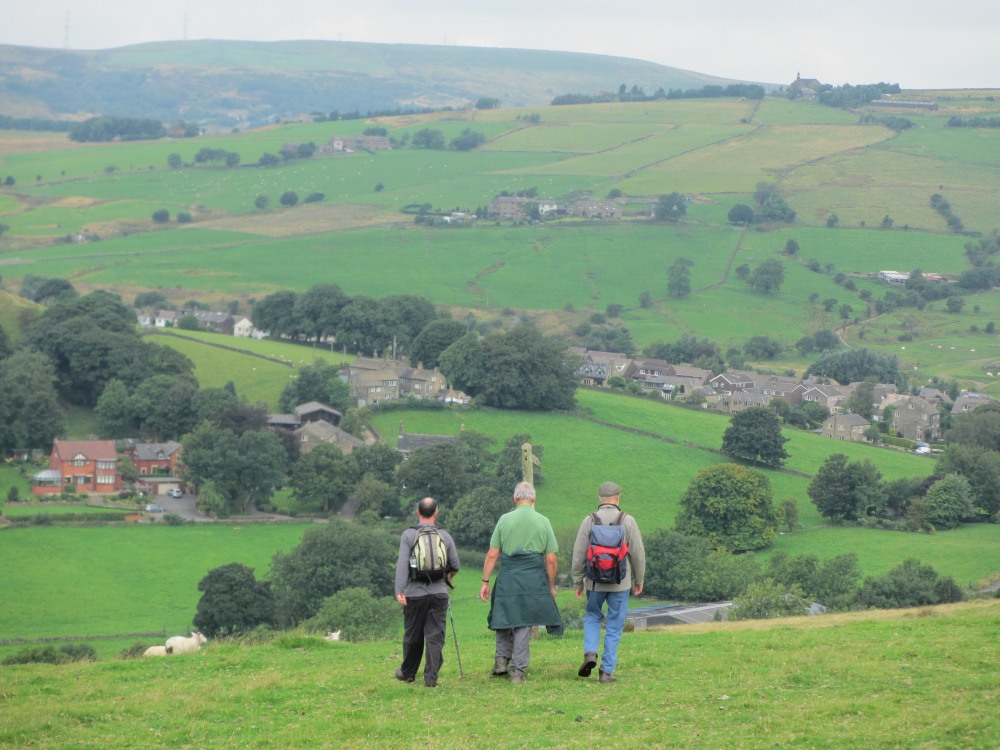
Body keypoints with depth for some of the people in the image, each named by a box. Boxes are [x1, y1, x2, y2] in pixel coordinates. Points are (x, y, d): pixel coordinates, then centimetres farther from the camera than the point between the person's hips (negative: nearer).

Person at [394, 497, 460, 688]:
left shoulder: (408, 535, -3)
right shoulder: (445, 536, 3)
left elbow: (402, 564, -13)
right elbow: (455, 565, 8)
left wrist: (399, 590, -17)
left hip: (415, 593, -1)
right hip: (439, 593, 1)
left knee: (412, 636, 12)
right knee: (435, 637, 1)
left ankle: (408, 672, 26)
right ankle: (431, 677, -5)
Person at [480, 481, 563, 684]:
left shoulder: (505, 520, 1)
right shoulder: (543, 522, 2)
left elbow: (492, 555, -1)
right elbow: (551, 559, 2)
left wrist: (485, 581, 5)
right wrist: (551, 585, 13)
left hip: (507, 578, 0)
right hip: (534, 581, 0)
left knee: (504, 620, 17)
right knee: (524, 625, 6)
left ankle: (501, 659, 7)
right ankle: (517, 670, 6)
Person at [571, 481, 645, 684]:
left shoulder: (589, 521, -5)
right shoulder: (628, 521, -6)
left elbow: (579, 554, -3)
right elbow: (638, 553, -3)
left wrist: (578, 582, 9)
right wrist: (638, 580, 11)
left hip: (595, 582, 1)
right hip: (620, 583, -1)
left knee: (592, 617, 22)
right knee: (614, 626, 7)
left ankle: (590, 653, -1)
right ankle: (607, 671, 5)